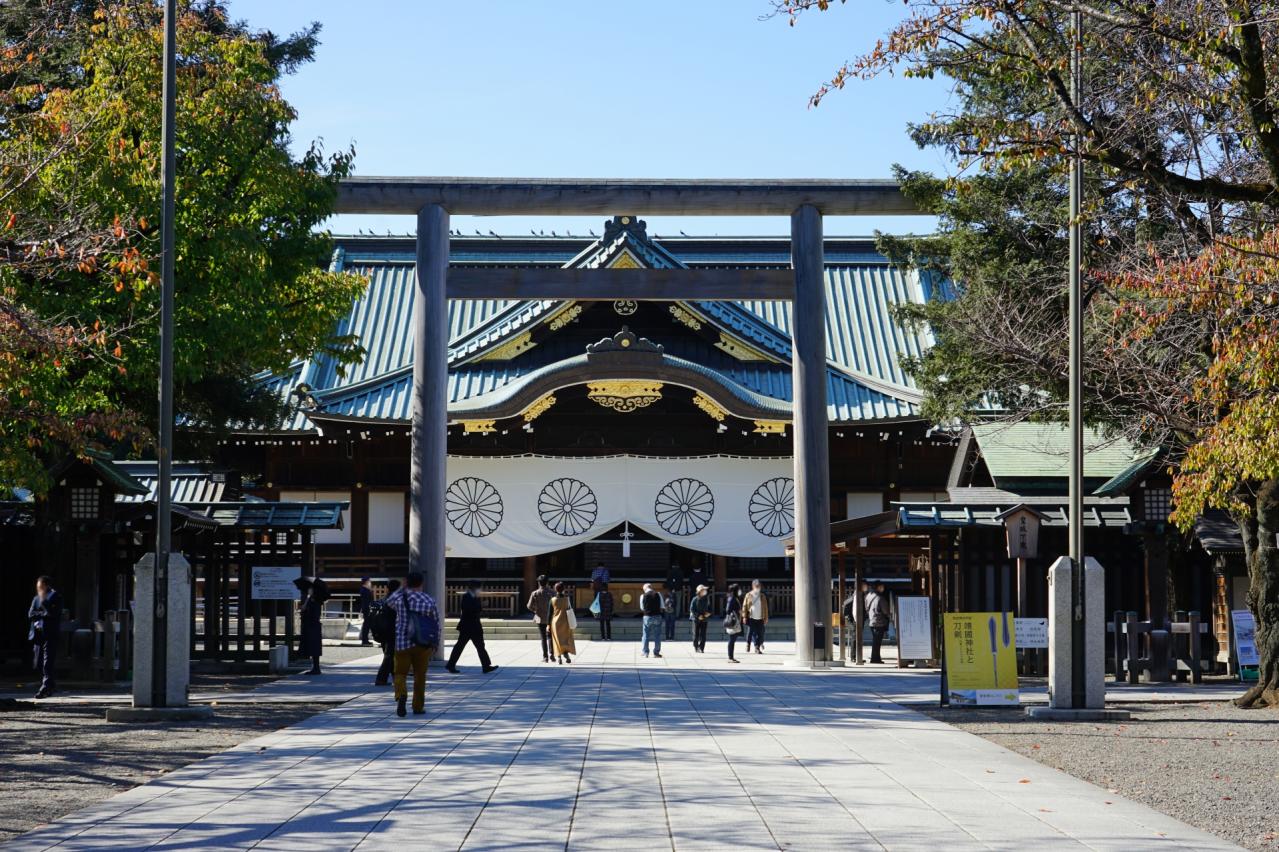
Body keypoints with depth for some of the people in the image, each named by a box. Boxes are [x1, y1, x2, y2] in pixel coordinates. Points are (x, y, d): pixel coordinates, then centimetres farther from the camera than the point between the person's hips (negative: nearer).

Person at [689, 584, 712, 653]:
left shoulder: (706, 599, 6)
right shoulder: (695, 599, -6)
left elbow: (709, 607, 18)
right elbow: (692, 609, -7)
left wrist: (708, 613, -3)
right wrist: (698, 616, -15)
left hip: (704, 619, 3)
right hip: (696, 619, -3)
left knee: (703, 635, -3)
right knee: (696, 634, 2)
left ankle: (701, 648, 0)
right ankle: (696, 647, 14)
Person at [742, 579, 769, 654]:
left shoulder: (763, 596, 10)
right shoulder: (748, 595, 3)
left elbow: (765, 607, 11)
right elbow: (744, 606, 2)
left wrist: (766, 618, 7)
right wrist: (744, 617, -4)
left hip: (760, 618, 2)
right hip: (751, 618, -2)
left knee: (759, 633, -2)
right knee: (750, 632, -1)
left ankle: (757, 648, 4)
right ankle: (748, 644, 20)